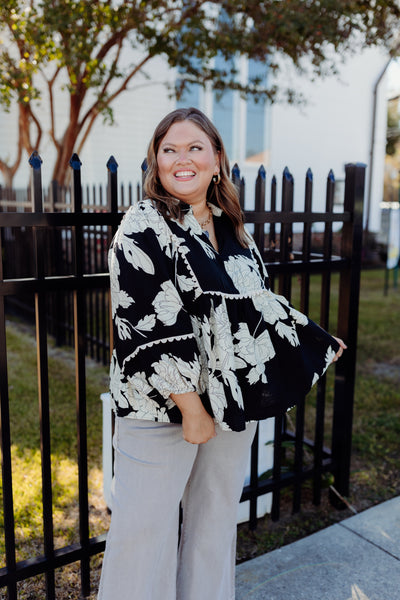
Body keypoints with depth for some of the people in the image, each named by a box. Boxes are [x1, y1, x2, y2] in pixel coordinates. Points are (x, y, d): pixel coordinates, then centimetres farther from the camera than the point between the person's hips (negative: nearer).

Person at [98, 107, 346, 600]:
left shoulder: (231, 229, 9)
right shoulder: (143, 228, -11)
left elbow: (258, 302, 17)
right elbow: (150, 327, -18)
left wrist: (316, 342, 21)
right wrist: (191, 408, -18)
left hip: (235, 403, 7)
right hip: (163, 406, -6)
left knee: (217, 515, 20)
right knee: (145, 527, 6)